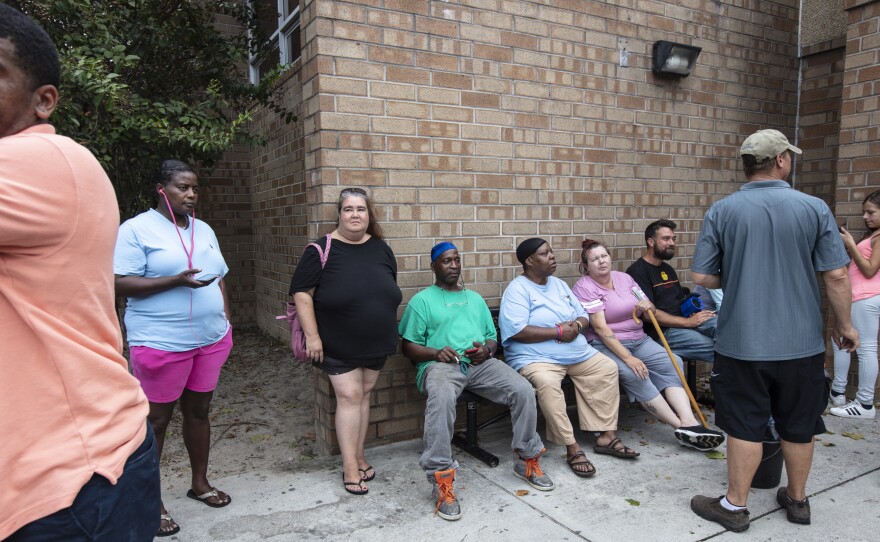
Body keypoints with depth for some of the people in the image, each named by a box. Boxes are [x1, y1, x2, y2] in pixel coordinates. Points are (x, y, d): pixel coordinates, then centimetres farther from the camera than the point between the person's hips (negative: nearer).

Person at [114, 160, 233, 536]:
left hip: (210, 339, 6)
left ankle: (200, 482, 32)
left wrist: (226, 324, 10)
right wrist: (177, 280, -24)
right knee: (156, 421, 6)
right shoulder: (136, 229, -9)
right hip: (161, 343, -6)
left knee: (199, 411, 16)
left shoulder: (204, 230, 12)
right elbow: (121, 284, -15)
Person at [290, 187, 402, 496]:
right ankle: (350, 467, 7)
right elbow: (301, 293, -12)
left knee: (364, 395, 12)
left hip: (376, 343, 5)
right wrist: (312, 336, -16)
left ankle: (358, 456, 26)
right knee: (349, 397, -4)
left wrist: (390, 332, 13)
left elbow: (392, 290, 14)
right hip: (339, 345, -4)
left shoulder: (381, 248, 4)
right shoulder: (322, 250, -11)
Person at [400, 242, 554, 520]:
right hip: (441, 364, -4)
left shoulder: (475, 298, 26)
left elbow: (492, 337, 23)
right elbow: (409, 346, 5)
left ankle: (527, 460, 1)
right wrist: (436, 353, -14)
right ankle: (442, 480, -34)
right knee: (442, 398, -40)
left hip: (481, 363, 4)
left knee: (524, 390, -20)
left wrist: (486, 349, -2)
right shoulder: (422, 300, 11)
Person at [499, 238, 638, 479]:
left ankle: (606, 436, 3)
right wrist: (559, 331, -18)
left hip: (577, 353, 8)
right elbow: (516, 331, -23)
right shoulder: (517, 289, -10)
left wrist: (576, 326, -8)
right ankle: (572, 447, -24)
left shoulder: (559, 285, 15)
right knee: (547, 382, -35)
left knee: (608, 368, -3)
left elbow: (583, 315, 18)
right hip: (536, 358, -8)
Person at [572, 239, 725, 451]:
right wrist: (628, 358, -25)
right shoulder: (584, 287, -9)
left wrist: (646, 307, -13)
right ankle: (681, 426, -24)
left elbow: (649, 309, 14)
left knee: (672, 362, -16)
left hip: (638, 339, 6)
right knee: (633, 374, -31)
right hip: (605, 345, -6)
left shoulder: (624, 278, 11)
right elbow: (600, 328, -18)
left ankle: (689, 422, -28)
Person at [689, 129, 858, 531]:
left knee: (745, 426, 8)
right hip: (801, 342, 2)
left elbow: (702, 277, -7)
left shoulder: (721, 212, -7)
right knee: (798, 426, 18)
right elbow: (836, 276, -5)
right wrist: (844, 325, 9)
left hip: (743, 343, -1)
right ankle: (797, 500, 35)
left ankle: (735, 506, 20)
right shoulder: (815, 208, -5)